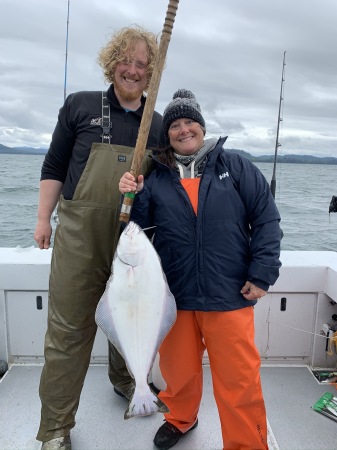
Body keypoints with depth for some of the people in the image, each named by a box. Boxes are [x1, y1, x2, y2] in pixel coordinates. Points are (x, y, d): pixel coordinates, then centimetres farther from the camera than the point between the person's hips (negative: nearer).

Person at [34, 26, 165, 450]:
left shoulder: (158, 125, 10)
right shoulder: (80, 106, 3)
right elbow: (54, 167, 4)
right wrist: (43, 218, 0)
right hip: (80, 236, -2)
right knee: (69, 328, 1)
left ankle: (124, 379, 45)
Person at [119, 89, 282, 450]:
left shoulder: (235, 166, 1)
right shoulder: (156, 177, 5)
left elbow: (266, 219, -1)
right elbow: (141, 224, 3)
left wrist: (262, 273, -7)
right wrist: (131, 197, -16)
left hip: (230, 295, -2)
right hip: (175, 295, 2)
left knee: (238, 379, 6)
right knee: (178, 367, 20)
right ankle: (180, 418, 49)